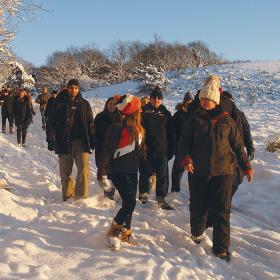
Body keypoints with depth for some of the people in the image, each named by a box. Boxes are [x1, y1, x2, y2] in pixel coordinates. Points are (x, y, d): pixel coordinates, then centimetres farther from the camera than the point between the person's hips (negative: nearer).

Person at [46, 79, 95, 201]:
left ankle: (82, 196, -4)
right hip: (63, 141, 0)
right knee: (65, 171, 6)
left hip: (81, 141, 1)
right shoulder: (59, 103, 4)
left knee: (84, 168, -11)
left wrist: (92, 140, 7)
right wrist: (50, 139, -4)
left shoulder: (84, 104, 10)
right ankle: (67, 196, 18)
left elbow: (90, 123, 13)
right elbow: (51, 122, 3)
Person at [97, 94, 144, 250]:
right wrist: (102, 172, -19)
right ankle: (113, 232, 3)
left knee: (129, 203, 12)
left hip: (132, 171, 8)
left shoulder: (139, 129, 10)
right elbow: (107, 150, -17)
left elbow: (141, 151, 20)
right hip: (118, 171, -8)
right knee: (130, 202, -14)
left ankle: (126, 233, 28)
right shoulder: (117, 127, -16)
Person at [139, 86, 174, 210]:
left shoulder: (166, 113, 7)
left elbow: (170, 133, 10)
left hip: (162, 149, 2)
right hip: (146, 148, -2)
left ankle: (161, 199, 9)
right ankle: (143, 193, 28)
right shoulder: (144, 111, 0)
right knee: (145, 172, 9)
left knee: (163, 174, 1)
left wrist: (170, 150, 6)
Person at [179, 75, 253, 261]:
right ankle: (197, 232, 40)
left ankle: (221, 248, 9)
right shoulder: (194, 120, 4)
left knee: (222, 211, 0)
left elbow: (238, 146, 10)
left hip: (223, 172, 0)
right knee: (198, 206, 12)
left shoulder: (227, 121, 4)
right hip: (198, 171, 1)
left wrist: (247, 167, 10)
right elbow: (184, 141, 1)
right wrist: (186, 159, -17)